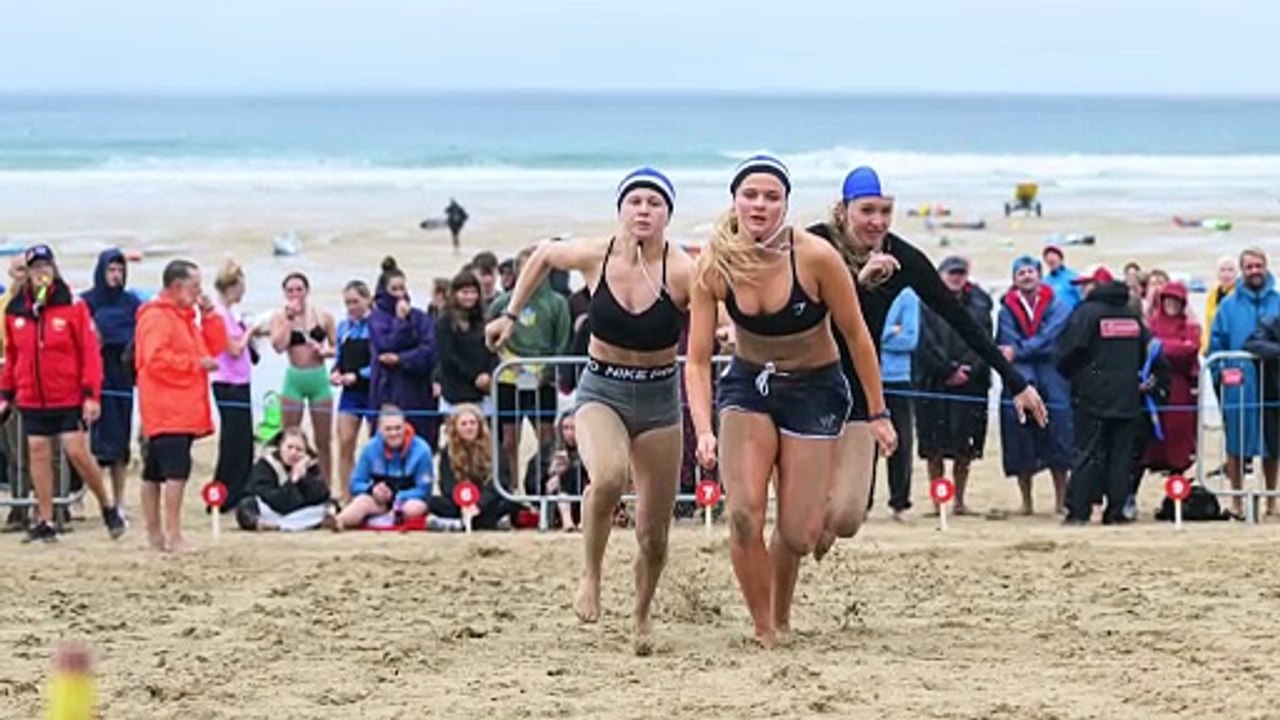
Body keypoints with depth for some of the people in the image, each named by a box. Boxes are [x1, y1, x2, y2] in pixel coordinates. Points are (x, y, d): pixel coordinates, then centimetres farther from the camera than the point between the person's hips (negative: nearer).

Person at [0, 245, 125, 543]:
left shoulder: (73, 306, -5)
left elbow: (90, 352, -7)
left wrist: (91, 395, -12)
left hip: (69, 398, -4)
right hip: (31, 400, 4)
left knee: (77, 452, -7)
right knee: (38, 454, 4)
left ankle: (108, 507, 12)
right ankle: (45, 522, 10)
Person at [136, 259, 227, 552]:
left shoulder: (186, 316, 22)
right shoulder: (156, 317, -10)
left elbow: (215, 347, 21)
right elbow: (155, 359, -20)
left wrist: (208, 316, 8)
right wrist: (196, 363, -16)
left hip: (183, 410, 10)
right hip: (167, 409, -10)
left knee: (154, 473, 13)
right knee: (176, 470, -17)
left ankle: (155, 533, 17)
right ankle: (173, 535, -20)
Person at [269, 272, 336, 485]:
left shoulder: (322, 316, 3)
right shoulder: (280, 317, -1)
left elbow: (337, 348, 10)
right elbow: (279, 346, -16)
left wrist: (325, 351, -11)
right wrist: (290, 317, -14)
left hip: (319, 379, 1)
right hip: (294, 380, -1)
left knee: (323, 441, 6)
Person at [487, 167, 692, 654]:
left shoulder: (682, 272, -18)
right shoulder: (594, 257, -9)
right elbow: (542, 256, 12)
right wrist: (510, 313, 11)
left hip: (659, 399, 0)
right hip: (601, 392, 0)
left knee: (654, 536, 7)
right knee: (608, 476, -33)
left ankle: (642, 614, 35)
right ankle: (591, 575, -10)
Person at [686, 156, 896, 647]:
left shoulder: (815, 257, -22)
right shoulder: (714, 267, -16)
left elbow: (856, 336, -10)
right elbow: (697, 360, -12)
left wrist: (878, 414, -5)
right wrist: (703, 431, -25)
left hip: (813, 389, -1)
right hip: (747, 383, 1)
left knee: (797, 534, -4)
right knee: (744, 514, -19)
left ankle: (781, 620, 27)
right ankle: (763, 630, -3)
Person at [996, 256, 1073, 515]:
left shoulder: (1057, 307, 5)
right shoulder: (1008, 310, 6)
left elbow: (1048, 339, -7)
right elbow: (1008, 345, -4)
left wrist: (1018, 351, -16)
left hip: (1052, 380, -1)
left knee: (1057, 441, -4)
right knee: (1022, 446, 0)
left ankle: (1061, 500, 1)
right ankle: (1026, 501, 8)